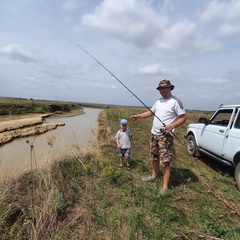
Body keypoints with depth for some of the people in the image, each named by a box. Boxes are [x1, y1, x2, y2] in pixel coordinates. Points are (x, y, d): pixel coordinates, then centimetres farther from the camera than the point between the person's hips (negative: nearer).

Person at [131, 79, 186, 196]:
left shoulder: (175, 102, -10)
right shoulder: (158, 101, 12)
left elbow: (183, 118, -10)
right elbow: (151, 112, 22)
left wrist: (172, 126, -25)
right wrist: (138, 116, 13)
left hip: (165, 136, -7)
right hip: (154, 134, 8)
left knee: (165, 162, -5)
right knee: (154, 157, 19)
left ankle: (165, 187, 5)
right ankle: (154, 176, 37)